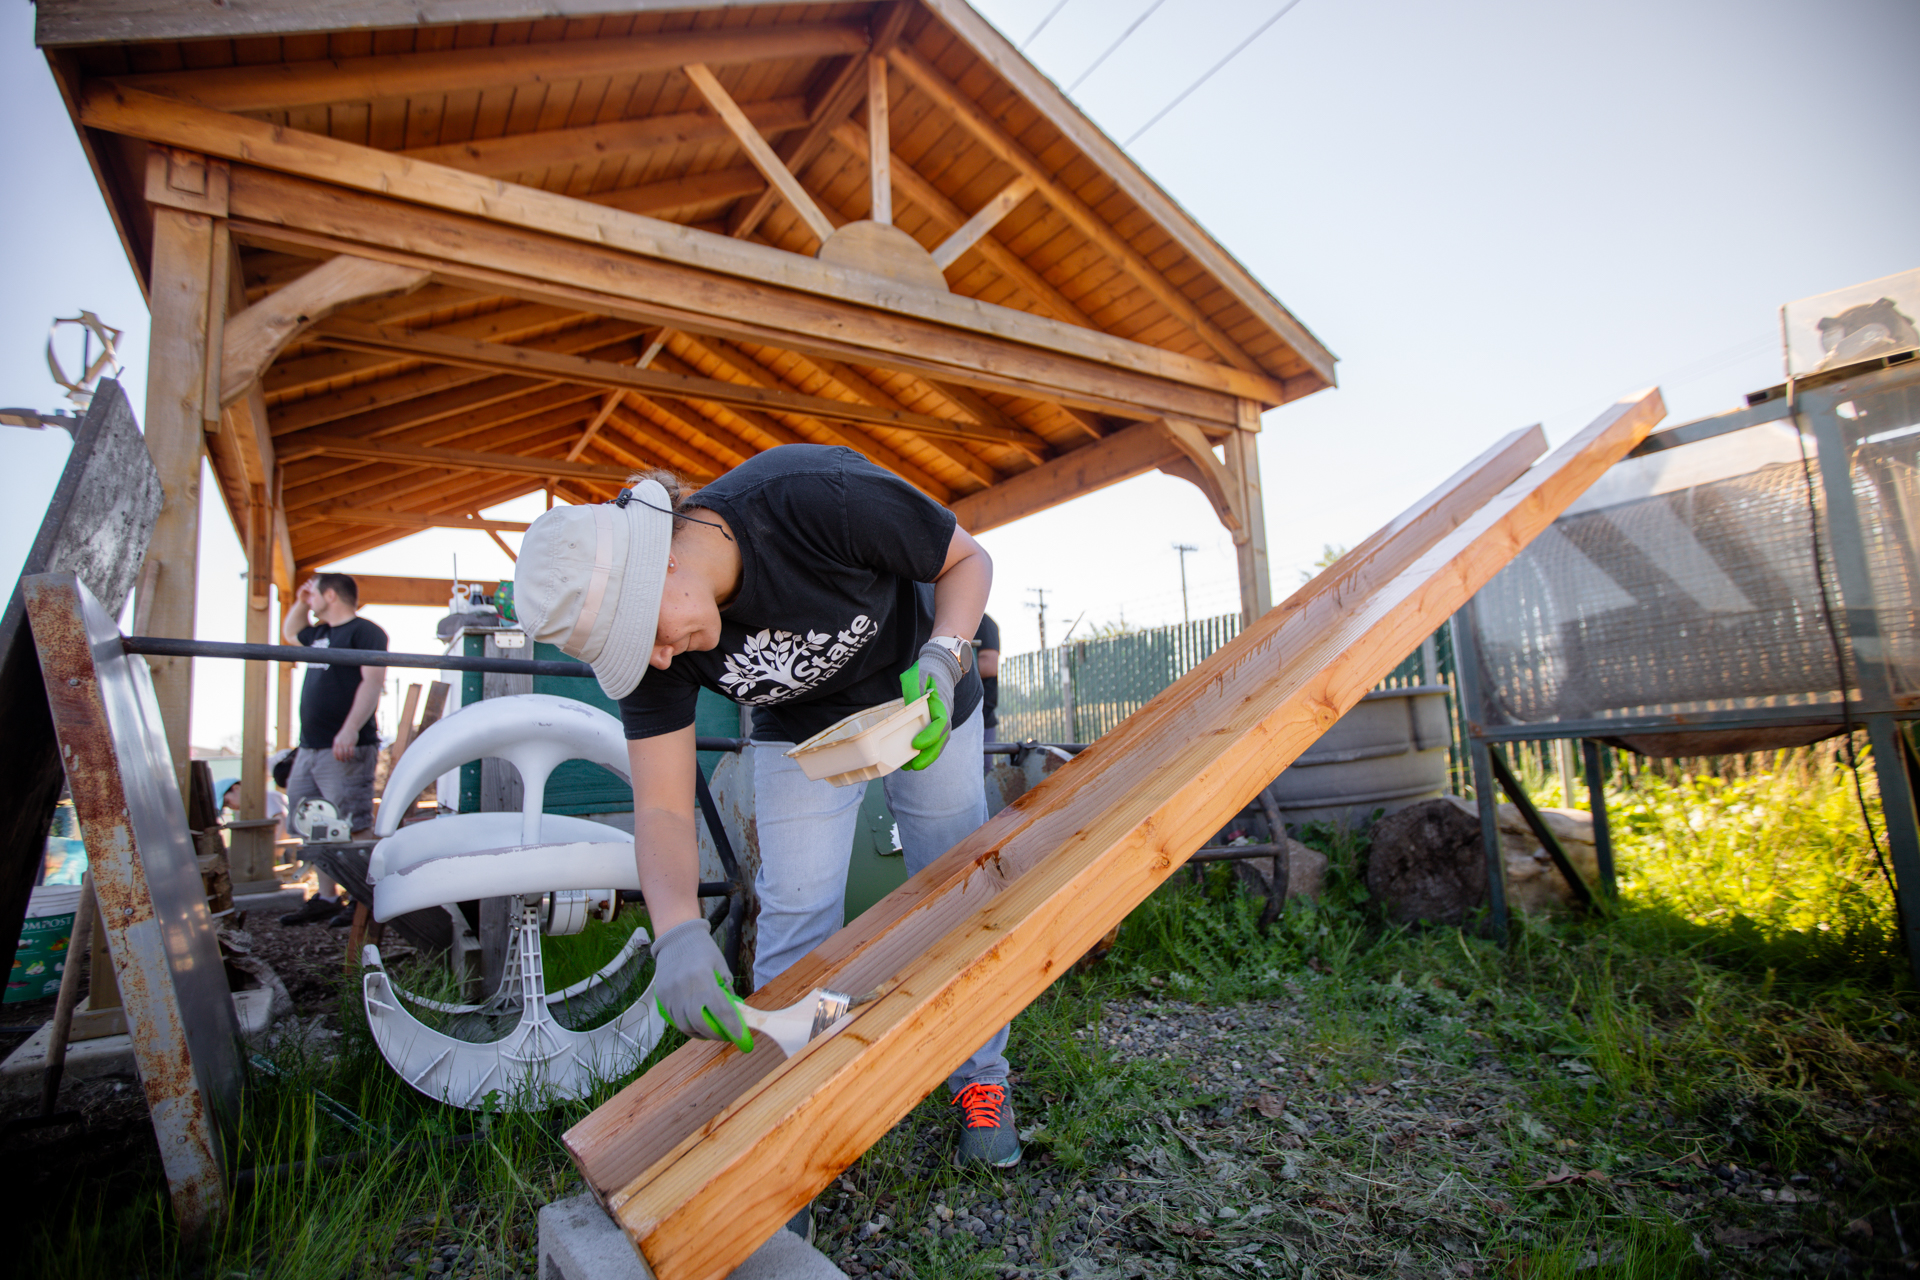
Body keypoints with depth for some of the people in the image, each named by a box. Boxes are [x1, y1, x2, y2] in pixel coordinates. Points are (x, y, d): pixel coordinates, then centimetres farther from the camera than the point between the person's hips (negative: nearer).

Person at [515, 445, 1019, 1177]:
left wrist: (943, 659, -37)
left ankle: (981, 1083, 25)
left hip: (923, 700, -2)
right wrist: (678, 932, -41)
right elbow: (661, 807, -24)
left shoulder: (819, 499, -38)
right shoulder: (653, 654, -24)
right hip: (802, 727, 2)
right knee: (794, 918, -4)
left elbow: (967, 559, -21)